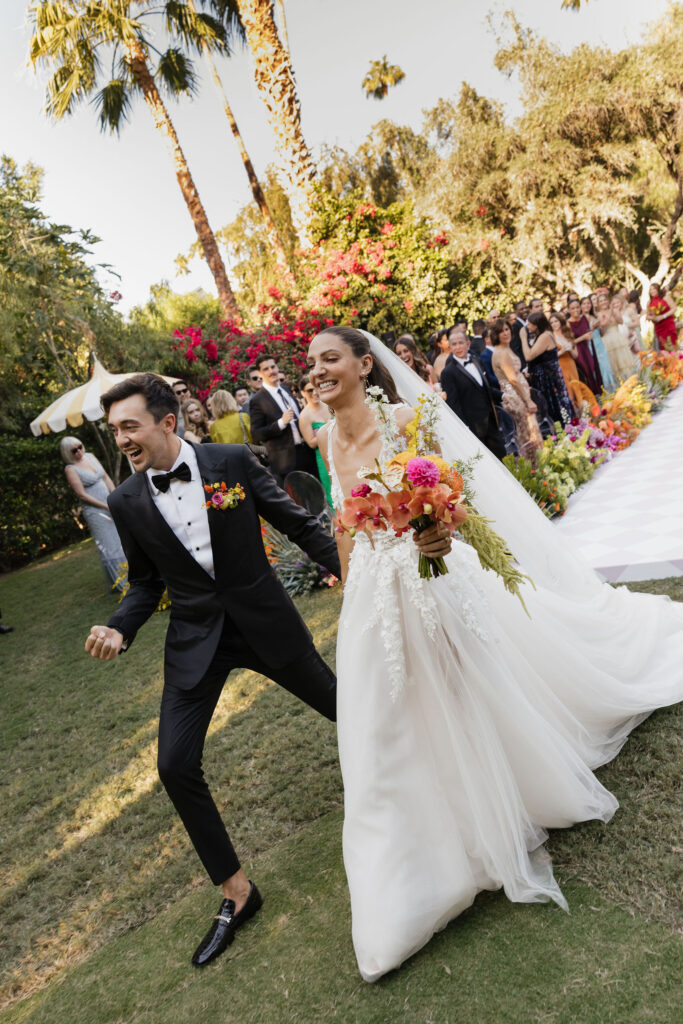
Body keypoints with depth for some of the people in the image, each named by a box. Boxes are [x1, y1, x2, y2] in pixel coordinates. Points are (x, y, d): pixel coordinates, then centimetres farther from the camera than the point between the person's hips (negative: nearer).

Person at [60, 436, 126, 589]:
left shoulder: (90, 456, 6)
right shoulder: (71, 469, -13)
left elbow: (106, 477, 7)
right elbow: (82, 494, -16)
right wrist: (106, 507, -15)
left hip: (110, 503, 7)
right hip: (94, 510, -7)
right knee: (108, 544, -1)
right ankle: (122, 582, 9)